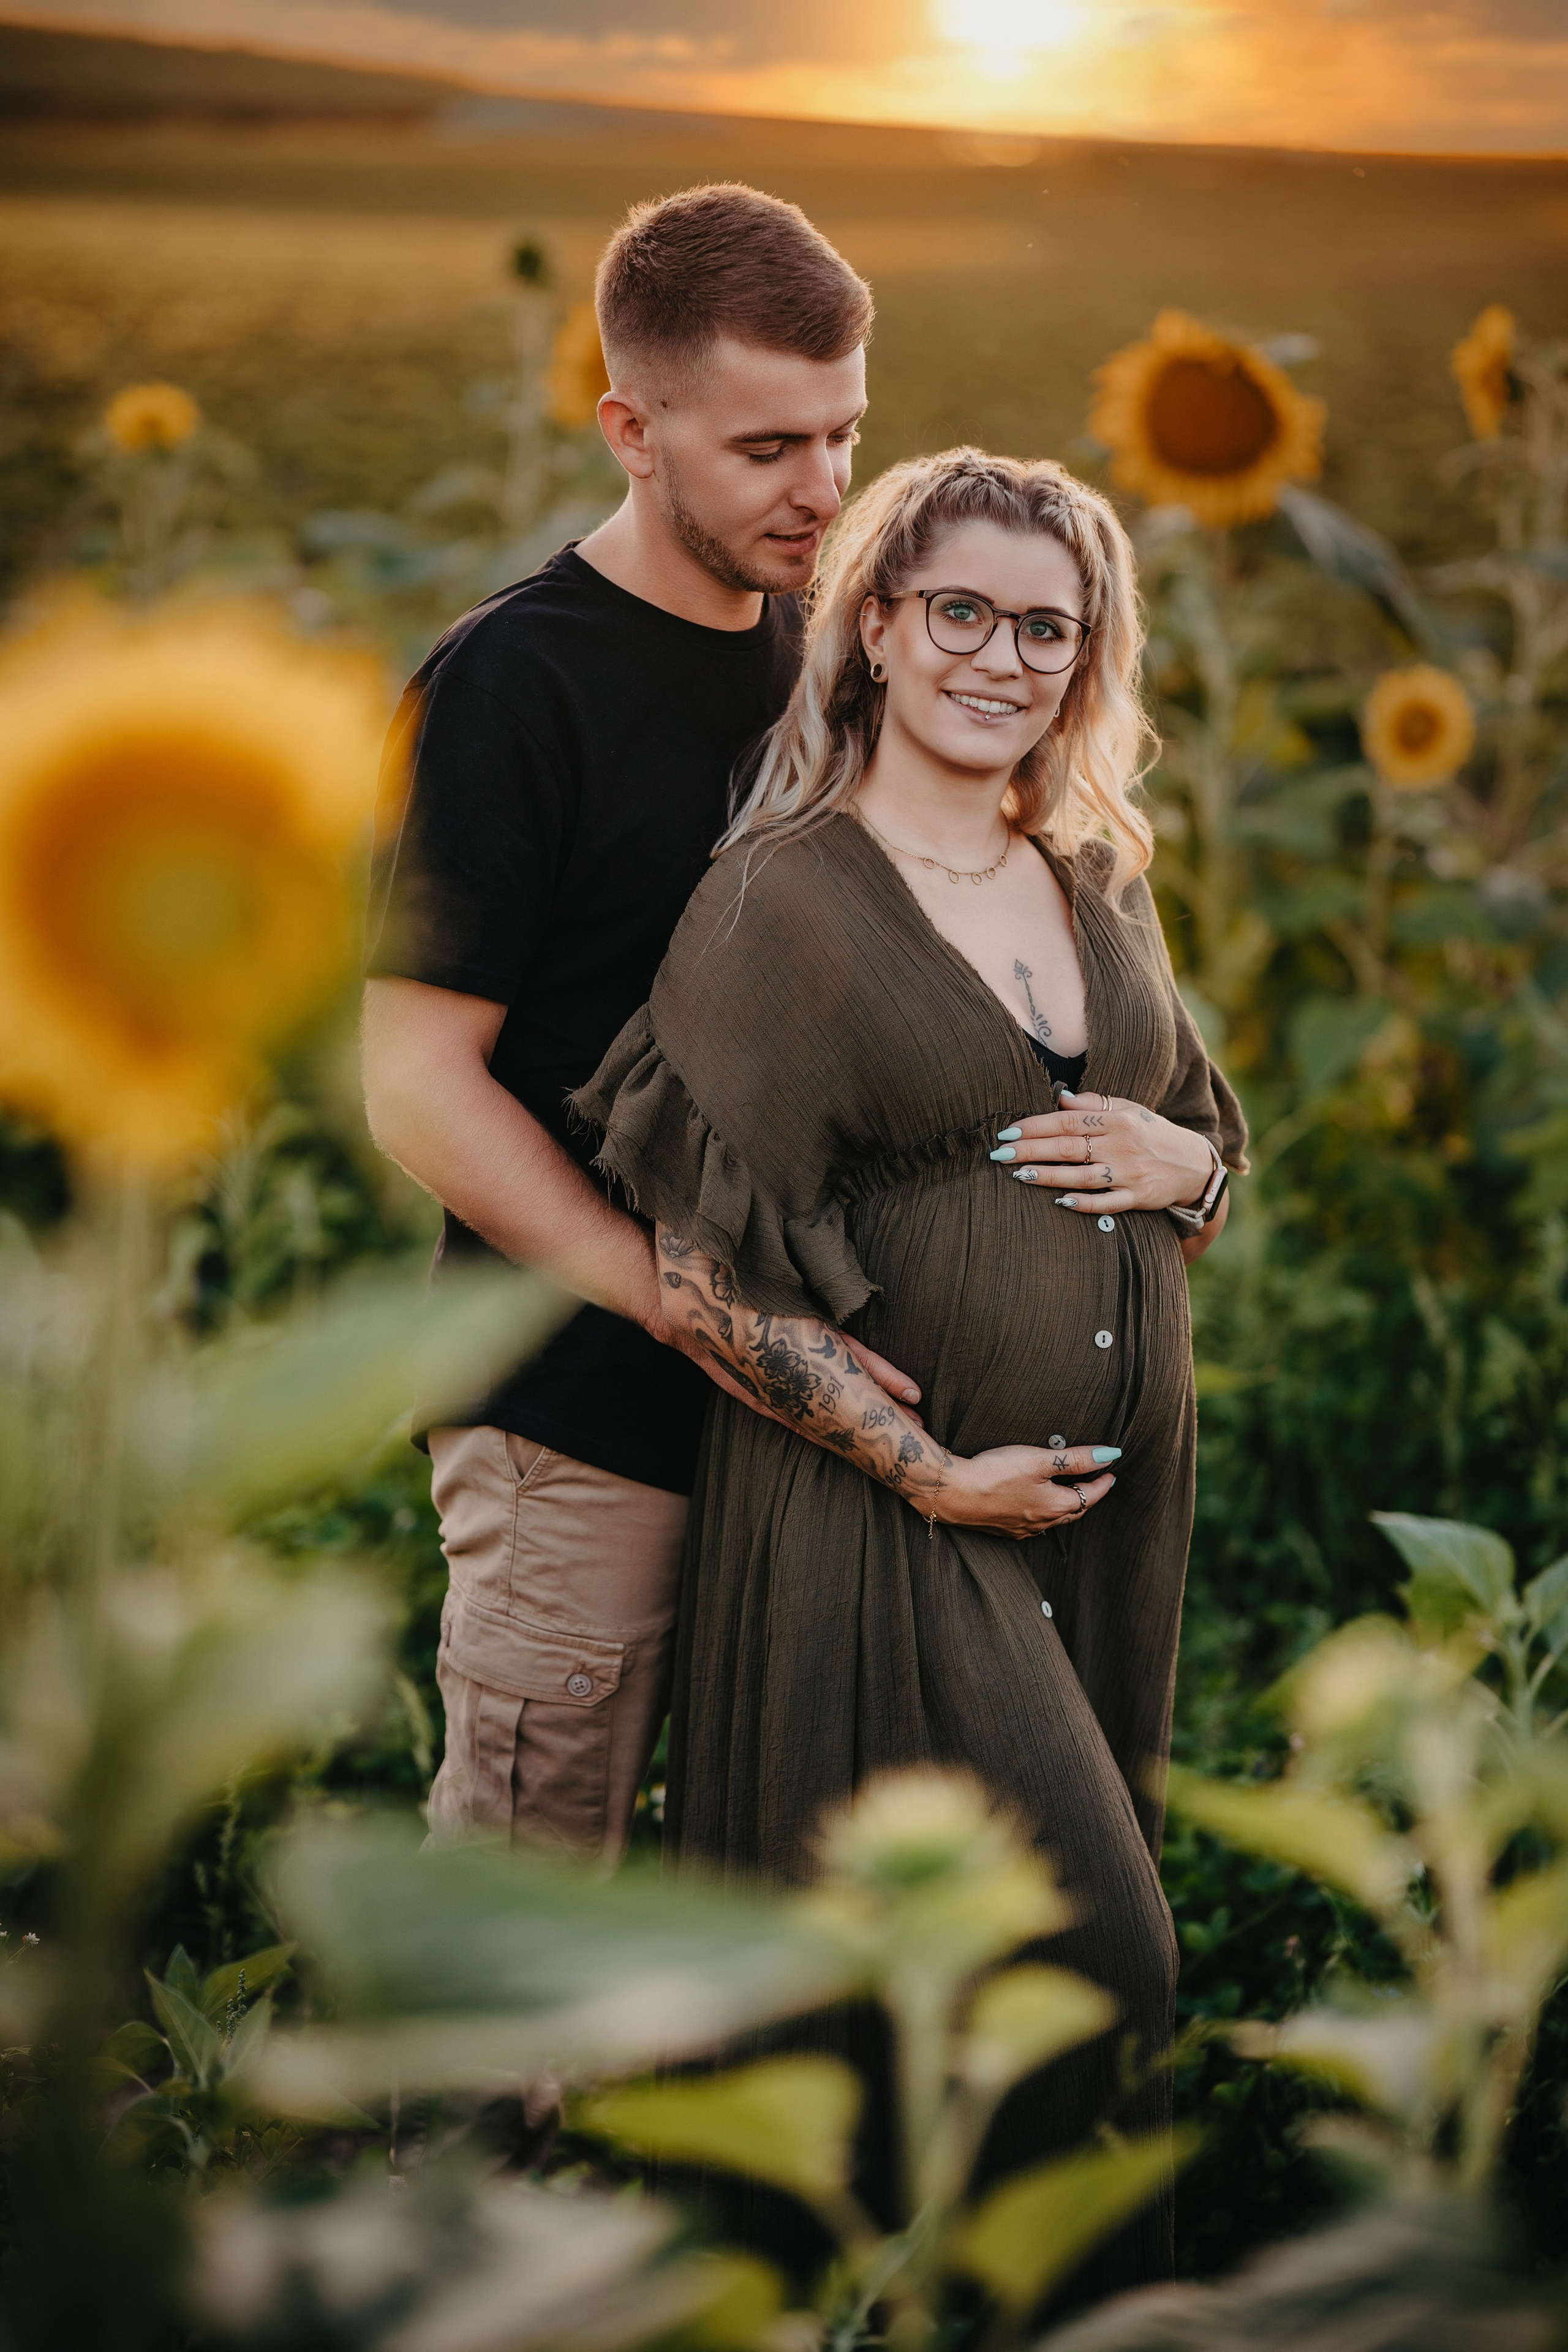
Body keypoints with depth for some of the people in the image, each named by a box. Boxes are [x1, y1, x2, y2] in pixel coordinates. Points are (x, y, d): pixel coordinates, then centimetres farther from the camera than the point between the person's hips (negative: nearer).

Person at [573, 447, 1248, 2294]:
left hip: (1117, 1484, 7)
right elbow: (709, 1277, -14)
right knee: (1092, 1956, -6)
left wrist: (1175, 1160, -4)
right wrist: (930, 1468, -16)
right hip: (888, 1503, -6)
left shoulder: (1099, 878, 9)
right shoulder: (781, 901, -12)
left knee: (1087, 1940, 14)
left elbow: (1220, 1151, 20)